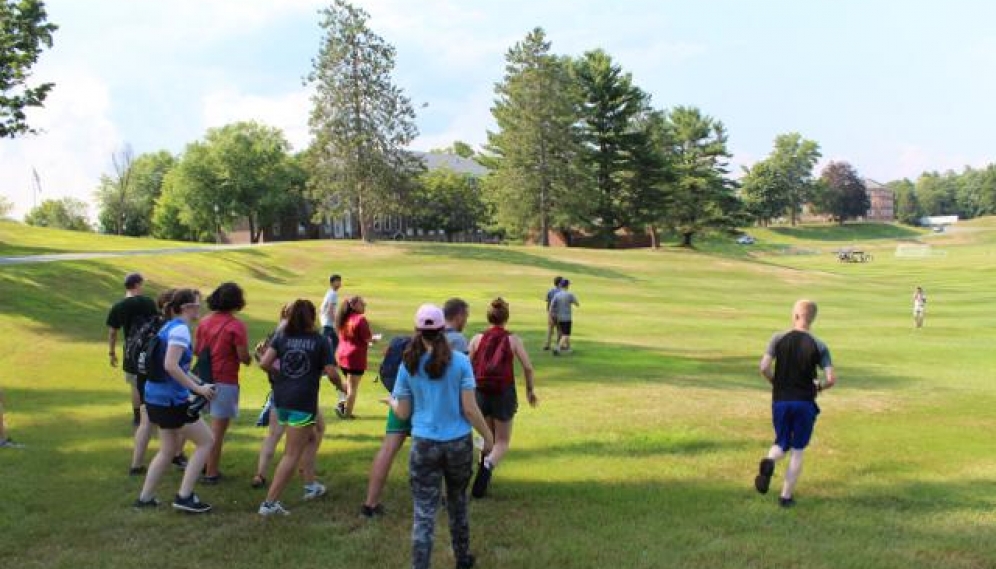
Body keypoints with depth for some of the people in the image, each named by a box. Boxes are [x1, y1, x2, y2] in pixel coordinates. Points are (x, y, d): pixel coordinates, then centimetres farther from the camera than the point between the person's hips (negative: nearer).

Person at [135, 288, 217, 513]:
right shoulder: (180, 329, -17)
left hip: (158, 397, 9)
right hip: (171, 400, -9)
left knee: (169, 449, 19)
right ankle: (184, 496, 1)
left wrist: (197, 381, 18)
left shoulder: (171, 326, 13)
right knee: (206, 441, 1)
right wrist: (198, 388, -22)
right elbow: (170, 366, -27)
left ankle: (144, 498, 23)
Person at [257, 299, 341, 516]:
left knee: (311, 437, 27)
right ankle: (269, 503, -3)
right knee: (292, 454, -1)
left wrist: (281, 372, 15)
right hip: (303, 402, -6)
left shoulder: (281, 336, 6)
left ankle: (310, 485, 30)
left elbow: (264, 363, -3)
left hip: (281, 400, 6)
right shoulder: (321, 341, -4)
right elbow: (332, 373, -6)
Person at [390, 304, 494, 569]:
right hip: (459, 443, 1)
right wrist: (488, 436, 6)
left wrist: (391, 401, 24)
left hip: (424, 445, -1)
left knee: (424, 514, 3)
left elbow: (403, 413, 2)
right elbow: (470, 409, -9)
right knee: (457, 503, 23)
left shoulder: (408, 366, -5)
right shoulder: (460, 361, -9)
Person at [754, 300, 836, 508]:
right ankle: (786, 496, 10)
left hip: (780, 401, 1)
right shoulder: (819, 346, -4)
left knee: (781, 444, 17)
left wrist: (775, 382, 8)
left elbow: (764, 367, -11)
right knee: (797, 450, 10)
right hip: (805, 403, -1)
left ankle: (769, 462, -17)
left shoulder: (779, 339, -4)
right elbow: (831, 379, -10)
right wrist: (818, 387, 11)